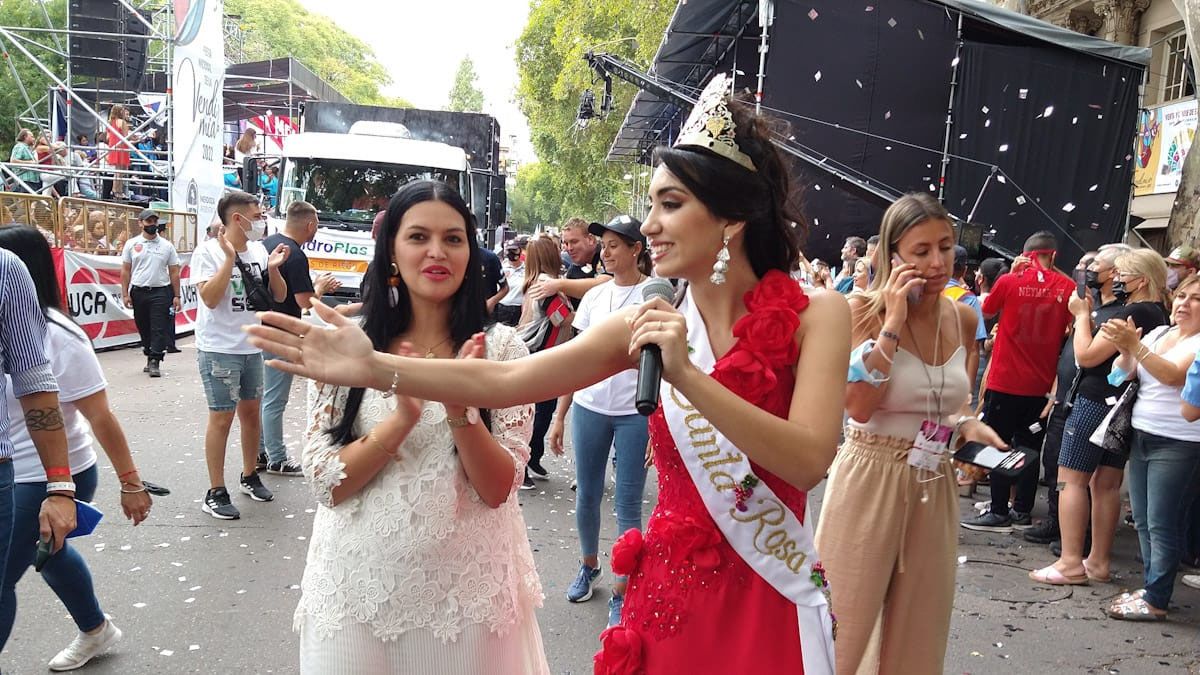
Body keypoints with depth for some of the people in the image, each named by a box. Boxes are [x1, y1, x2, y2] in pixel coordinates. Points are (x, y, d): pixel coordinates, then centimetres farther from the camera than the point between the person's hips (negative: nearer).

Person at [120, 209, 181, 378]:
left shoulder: (167, 245, 5)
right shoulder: (131, 244, 6)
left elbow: (174, 272, 5)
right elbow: (125, 271, 6)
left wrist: (176, 296, 0)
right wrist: (125, 294, -1)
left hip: (160, 292, -2)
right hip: (138, 292, 2)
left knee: (159, 329, -7)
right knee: (143, 328, 10)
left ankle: (155, 362, -6)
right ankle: (150, 358, 22)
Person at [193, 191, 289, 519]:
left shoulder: (258, 249, 5)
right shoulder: (209, 251, -12)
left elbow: (279, 296, 8)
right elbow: (210, 298, -23)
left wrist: (273, 269, -10)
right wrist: (230, 258, -24)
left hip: (252, 347, 6)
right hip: (220, 350, -6)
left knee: (251, 411, 16)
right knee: (222, 418, -2)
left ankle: (249, 476, 32)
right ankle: (215, 493, 6)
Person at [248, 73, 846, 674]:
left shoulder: (816, 315, -10)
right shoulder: (648, 327, -4)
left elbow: (807, 461, -21)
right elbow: (504, 381, -11)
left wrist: (686, 375, -27)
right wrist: (373, 368, -20)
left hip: (770, 602, -2)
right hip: (671, 591, 2)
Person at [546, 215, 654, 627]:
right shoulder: (594, 296, 7)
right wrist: (559, 416, 8)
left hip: (636, 412, -4)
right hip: (589, 408, 4)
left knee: (628, 504, 2)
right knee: (586, 495, 15)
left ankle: (621, 591, 15)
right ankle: (588, 566, 37)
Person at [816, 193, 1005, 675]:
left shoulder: (963, 319, 5)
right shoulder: (863, 312, -11)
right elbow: (859, 407, -23)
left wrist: (971, 426, -1)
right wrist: (893, 324, -23)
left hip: (934, 487, 5)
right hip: (869, 481, -5)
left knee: (919, 628, 16)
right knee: (845, 623, 5)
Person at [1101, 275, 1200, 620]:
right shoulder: (1157, 333, 14)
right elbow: (1122, 373, 7)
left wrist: (1134, 344, -31)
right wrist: (1125, 349, -14)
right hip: (1142, 437, 7)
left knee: (1162, 525, -4)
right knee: (1143, 522, 11)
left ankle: (1156, 600, 2)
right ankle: (1150, 586, 22)